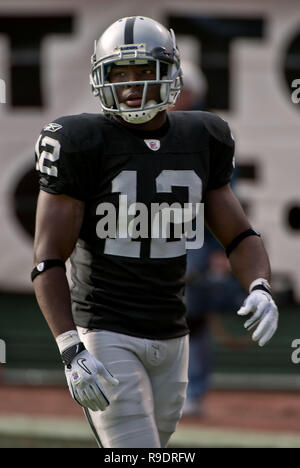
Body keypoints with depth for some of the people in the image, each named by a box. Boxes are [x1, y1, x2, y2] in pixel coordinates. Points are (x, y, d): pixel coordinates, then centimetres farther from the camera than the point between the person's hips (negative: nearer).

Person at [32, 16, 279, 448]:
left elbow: (240, 237, 9)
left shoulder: (199, 143, 5)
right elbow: (48, 261, -13)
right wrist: (70, 351, -25)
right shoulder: (84, 145, -10)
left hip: (170, 339, 6)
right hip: (105, 336, -6)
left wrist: (259, 289, -14)